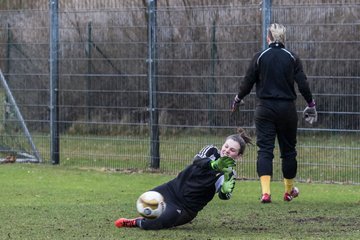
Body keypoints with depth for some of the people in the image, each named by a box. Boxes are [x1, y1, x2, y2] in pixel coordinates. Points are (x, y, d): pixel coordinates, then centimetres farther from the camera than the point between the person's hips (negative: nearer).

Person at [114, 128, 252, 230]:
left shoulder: (229, 174, -9)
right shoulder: (211, 151, -3)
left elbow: (223, 196, -24)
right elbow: (197, 160, -25)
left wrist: (226, 189, -49)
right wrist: (214, 165, -46)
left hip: (187, 208, -4)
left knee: (149, 225, -18)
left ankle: (136, 223, 15)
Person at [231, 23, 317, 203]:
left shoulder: (259, 57, -2)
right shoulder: (292, 58, 0)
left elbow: (247, 83, 0)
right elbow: (303, 85, -3)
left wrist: (238, 99, 18)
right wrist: (311, 105, 12)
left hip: (265, 109, -1)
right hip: (287, 108, 1)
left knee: (264, 149, -2)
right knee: (288, 149, 14)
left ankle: (265, 191, -18)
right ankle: (289, 191, 27)